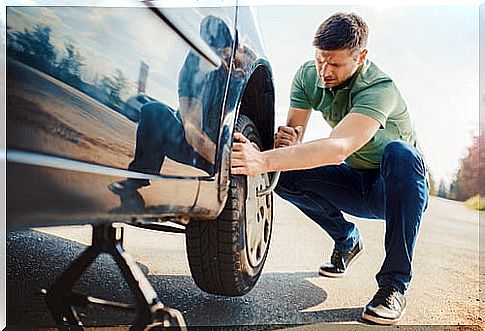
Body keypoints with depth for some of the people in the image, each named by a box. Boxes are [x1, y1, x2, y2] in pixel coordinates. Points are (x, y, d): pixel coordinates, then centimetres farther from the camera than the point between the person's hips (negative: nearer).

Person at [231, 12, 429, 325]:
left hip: (399, 189, -4)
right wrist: (286, 141, -35)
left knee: (399, 152, -38)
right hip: (354, 183, 5)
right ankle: (347, 241, 5)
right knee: (284, 174, -19)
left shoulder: (380, 89, -30)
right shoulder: (308, 75, -9)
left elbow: (339, 148, -46)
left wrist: (265, 161, -56)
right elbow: (294, 132, -10)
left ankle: (395, 285, -29)